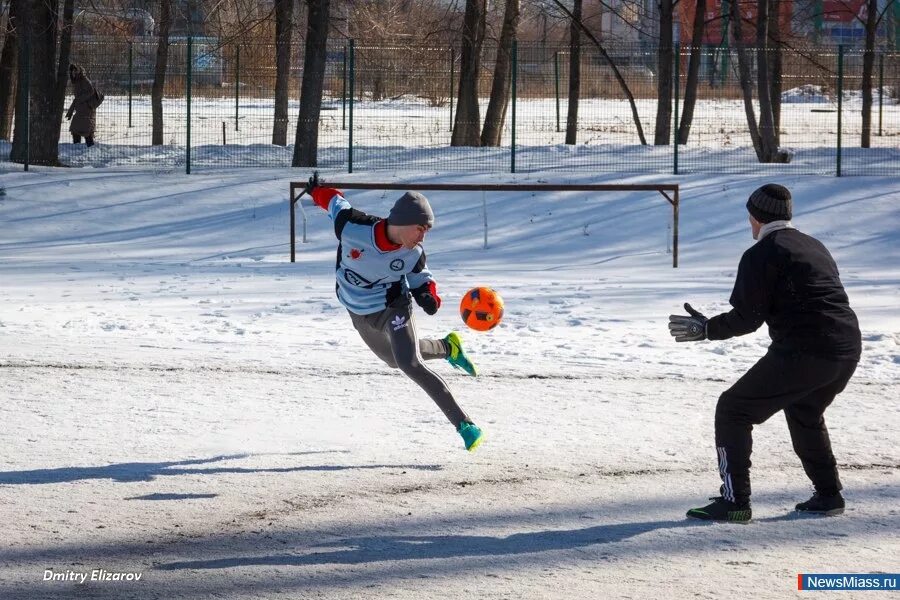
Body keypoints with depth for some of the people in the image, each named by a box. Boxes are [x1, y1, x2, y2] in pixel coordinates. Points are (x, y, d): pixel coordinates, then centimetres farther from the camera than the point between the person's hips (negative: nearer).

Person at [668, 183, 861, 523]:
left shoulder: (760, 255, -4)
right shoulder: (814, 247, 20)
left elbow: (748, 317, -7)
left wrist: (707, 329, 6)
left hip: (802, 354, -8)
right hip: (848, 349, 8)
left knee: (734, 410, 4)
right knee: (805, 413, 33)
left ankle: (735, 501, -3)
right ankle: (828, 495, 31)